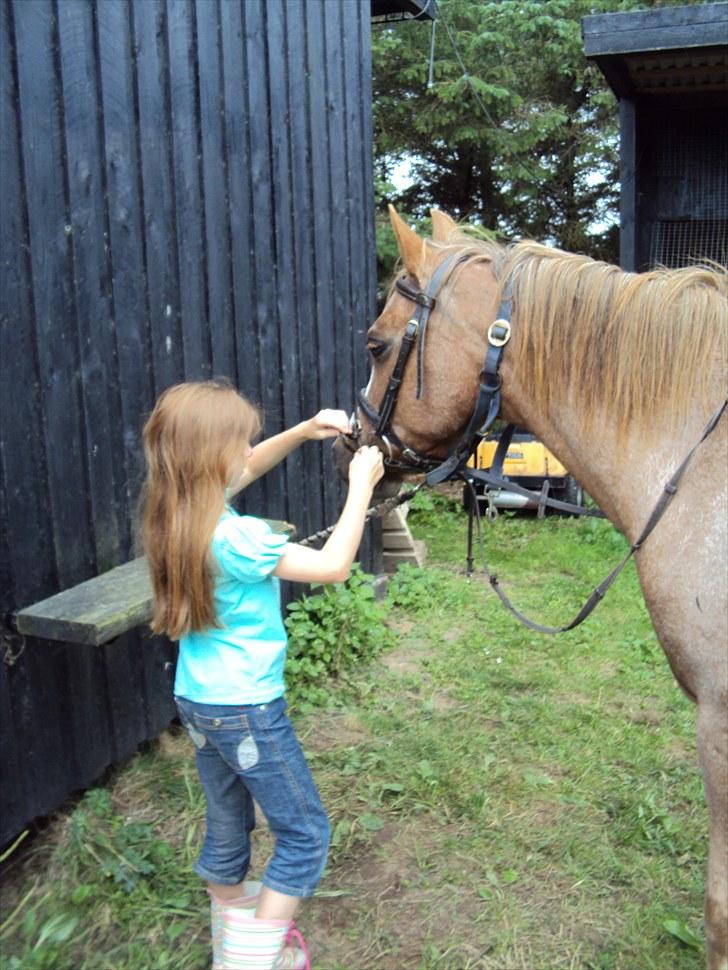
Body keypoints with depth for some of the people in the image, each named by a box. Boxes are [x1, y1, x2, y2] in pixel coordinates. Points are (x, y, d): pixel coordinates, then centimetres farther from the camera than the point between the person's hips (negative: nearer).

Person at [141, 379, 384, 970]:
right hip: (247, 707, -9)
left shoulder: (181, 516, -1)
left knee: (228, 829, 23)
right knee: (305, 834, 8)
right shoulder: (236, 538, -27)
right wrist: (361, 485, -13)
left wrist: (303, 431, 6)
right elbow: (333, 567, -21)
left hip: (198, 701, 9)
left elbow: (246, 468, 16)